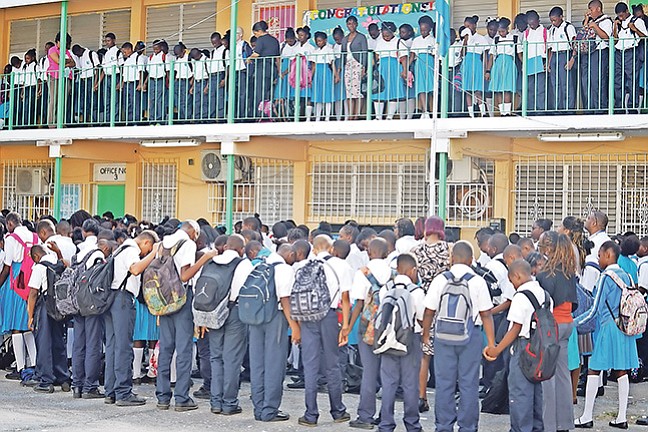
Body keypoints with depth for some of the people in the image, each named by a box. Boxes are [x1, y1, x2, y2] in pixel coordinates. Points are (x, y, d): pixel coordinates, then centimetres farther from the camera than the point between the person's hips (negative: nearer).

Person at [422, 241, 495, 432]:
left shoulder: (440, 280, 0)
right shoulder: (478, 282, -4)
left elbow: (429, 311, 2)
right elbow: (486, 315, -4)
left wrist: (425, 336, 15)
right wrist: (491, 344, 1)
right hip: (471, 336, -1)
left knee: (444, 383, 8)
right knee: (469, 384, 5)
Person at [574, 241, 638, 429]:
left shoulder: (606, 277, -12)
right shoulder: (625, 276, 10)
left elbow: (595, 310, -13)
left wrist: (573, 322, -6)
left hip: (608, 327, -7)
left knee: (594, 370, -1)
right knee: (621, 371, 8)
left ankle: (587, 417, 0)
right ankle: (622, 417, 9)